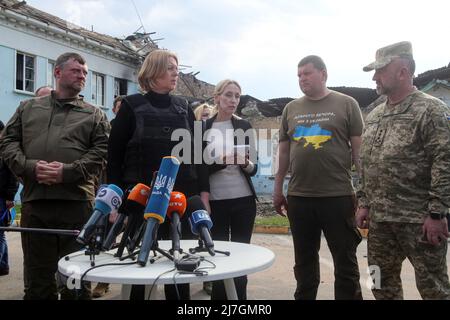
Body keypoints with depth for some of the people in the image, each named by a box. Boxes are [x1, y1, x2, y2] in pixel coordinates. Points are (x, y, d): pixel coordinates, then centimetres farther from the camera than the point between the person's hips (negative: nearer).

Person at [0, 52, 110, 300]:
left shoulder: (94, 115, 11)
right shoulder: (28, 108, 17)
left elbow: (102, 152, -1)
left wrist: (68, 172, -14)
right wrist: (30, 167, -8)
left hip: (77, 202, -2)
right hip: (34, 201, 2)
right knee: (37, 279, 12)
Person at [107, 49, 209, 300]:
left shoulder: (184, 108, 11)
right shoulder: (132, 106, 1)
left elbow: (196, 152, 10)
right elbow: (114, 154, -1)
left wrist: (204, 192, 3)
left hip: (181, 196, 3)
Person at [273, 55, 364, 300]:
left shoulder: (346, 104, 1)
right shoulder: (291, 109, 11)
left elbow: (359, 148, -1)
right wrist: (278, 189, 14)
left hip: (338, 196, -3)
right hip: (298, 197, 4)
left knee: (345, 261, 6)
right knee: (304, 260, 15)